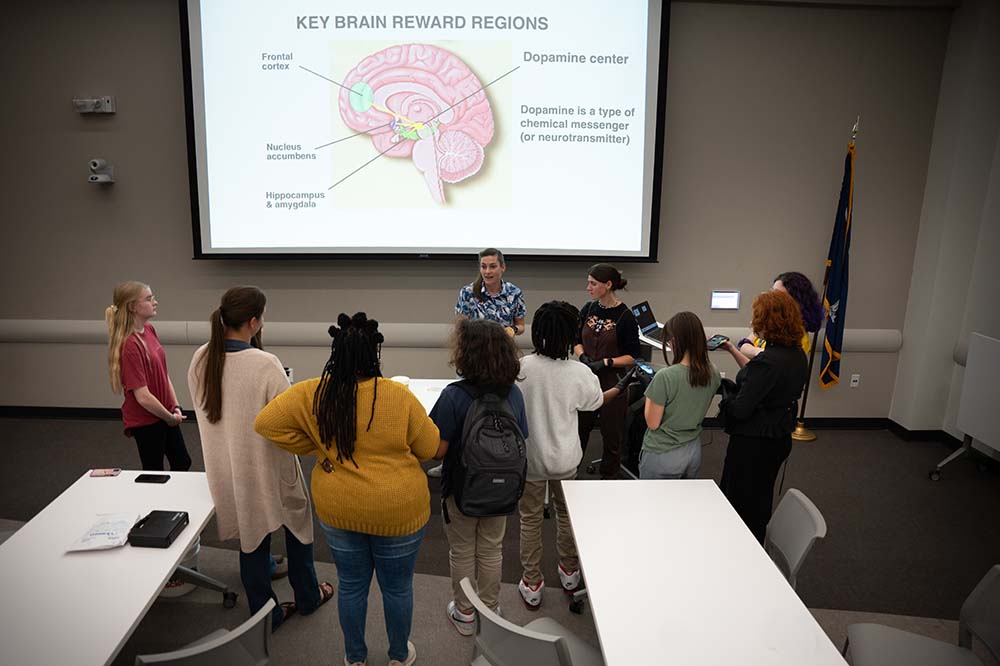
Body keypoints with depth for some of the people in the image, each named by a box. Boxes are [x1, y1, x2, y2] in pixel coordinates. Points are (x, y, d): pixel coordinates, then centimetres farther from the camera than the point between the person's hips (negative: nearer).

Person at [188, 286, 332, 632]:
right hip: (266, 465, -5)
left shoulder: (201, 359, -8)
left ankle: (265, 613, 35)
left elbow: (204, 408, 6)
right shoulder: (265, 364, -27)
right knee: (297, 522, 21)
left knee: (250, 536, 20)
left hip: (225, 468, 5)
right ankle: (307, 596, 39)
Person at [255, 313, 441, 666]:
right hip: (397, 511, -3)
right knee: (397, 586, 20)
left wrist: (316, 449, -2)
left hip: (339, 509, 3)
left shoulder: (313, 394, -14)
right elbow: (435, 449, -11)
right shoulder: (399, 395, -22)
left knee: (352, 584, 24)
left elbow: (265, 423, -6)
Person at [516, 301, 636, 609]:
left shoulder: (522, 367, -20)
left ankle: (531, 585, 28)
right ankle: (569, 572, 43)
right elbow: (597, 402, 3)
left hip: (529, 458, -1)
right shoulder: (579, 373, -17)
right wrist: (621, 386, 20)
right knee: (566, 513, 24)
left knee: (530, 519, 16)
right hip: (564, 459, 1)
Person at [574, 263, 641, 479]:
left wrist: (604, 362, -19)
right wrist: (582, 355, -8)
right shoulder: (588, 309, 4)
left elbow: (632, 356, -8)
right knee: (578, 430, 9)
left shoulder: (625, 316, -11)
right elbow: (577, 341, 13)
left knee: (611, 435, 9)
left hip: (612, 381, -4)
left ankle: (608, 478, 26)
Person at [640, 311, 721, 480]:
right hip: (694, 452, 6)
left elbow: (652, 423, -16)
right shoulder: (713, 373, -6)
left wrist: (649, 395, -2)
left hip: (662, 456, -5)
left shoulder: (665, 377, -26)